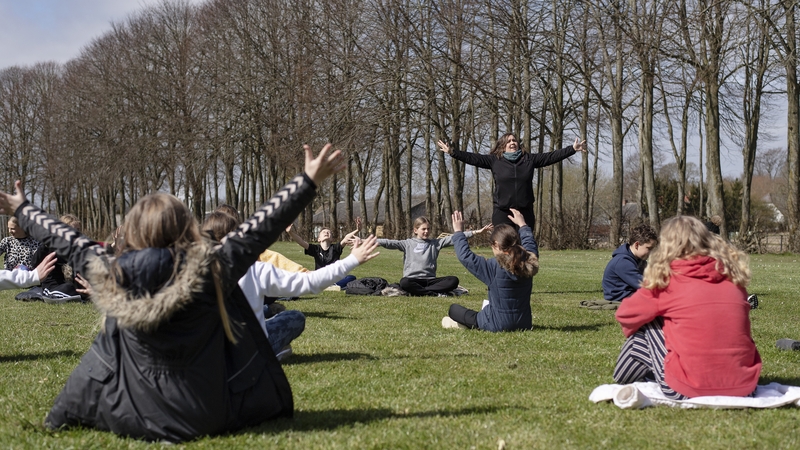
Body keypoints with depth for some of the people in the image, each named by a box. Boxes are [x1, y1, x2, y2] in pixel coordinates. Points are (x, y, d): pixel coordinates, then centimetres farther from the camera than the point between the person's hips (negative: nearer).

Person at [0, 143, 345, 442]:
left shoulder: (110, 278, -12)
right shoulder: (212, 270, -18)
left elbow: (66, 243, 3)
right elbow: (262, 227, -12)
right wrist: (309, 181, -4)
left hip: (134, 419, 2)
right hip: (210, 416, -2)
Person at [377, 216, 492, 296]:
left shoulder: (435, 243, 13)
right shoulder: (408, 244, 7)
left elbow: (453, 239, 6)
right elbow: (390, 243, -5)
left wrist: (476, 232, 0)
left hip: (430, 280, 3)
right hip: (413, 279, -3)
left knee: (453, 280, -20)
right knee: (404, 283, -37)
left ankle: (418, 291, -25)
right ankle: (434, 293, -29)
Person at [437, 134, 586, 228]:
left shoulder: (529, 159, 7)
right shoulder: (494, 160, 4)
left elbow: (551, 156, 5)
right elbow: (473, 158, 1)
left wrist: (573, 149, 0)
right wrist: (452, 152, -7)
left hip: (525, 212, 2)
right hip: (502, 212, -2)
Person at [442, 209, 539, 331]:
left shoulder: (494, 266, -22)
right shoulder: (528, 262, -7)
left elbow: (465, 256, -15)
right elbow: (530, 243, 16)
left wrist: (458, 231, -3)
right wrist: (522, 224, 31)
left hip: (498, 325, -6)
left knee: (453, 308, 10)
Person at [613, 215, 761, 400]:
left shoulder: (666, 279, 0)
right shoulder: (732, 275, 10)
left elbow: (625, 315, 12)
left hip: (691, 389, -4)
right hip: (743, 387, 5)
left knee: (646, 329, 18)